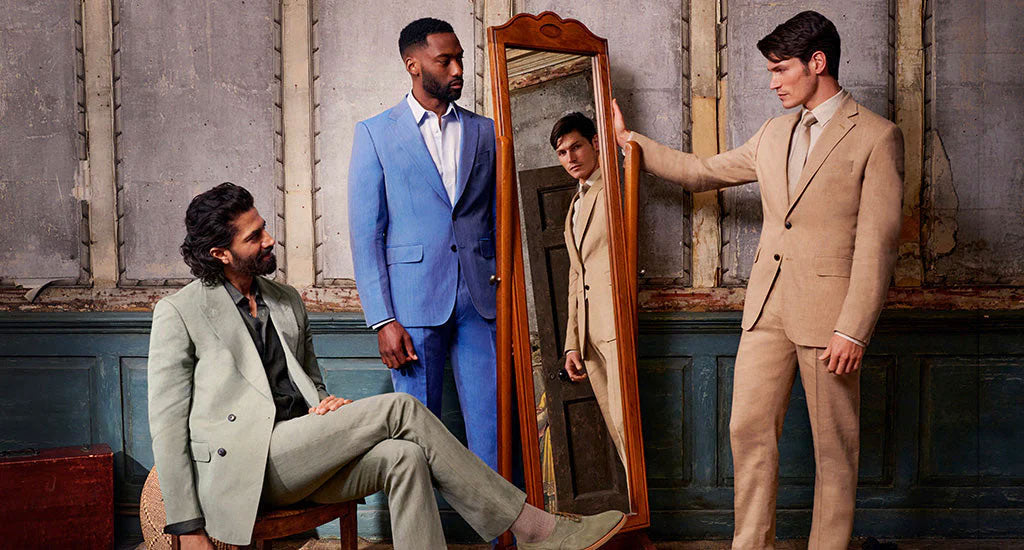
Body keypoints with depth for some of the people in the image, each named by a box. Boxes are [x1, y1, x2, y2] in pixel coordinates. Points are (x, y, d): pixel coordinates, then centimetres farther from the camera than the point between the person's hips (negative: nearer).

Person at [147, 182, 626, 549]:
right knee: (398, 409, -21)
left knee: (403, 457, -26)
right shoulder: (178, 313, 3)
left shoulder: (288, 301, 21)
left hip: (300, 458, 6)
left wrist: (322, 405, 3)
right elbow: (168, 422, -2)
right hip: (243, 465, -6)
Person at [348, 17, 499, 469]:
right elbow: (365, 233, 0)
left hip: (481, 299, 3)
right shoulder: (375, 133, 4)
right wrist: (382, 320, -8)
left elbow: (501, 223, 15)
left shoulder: (484, 132, 13)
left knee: (491, 427, 2)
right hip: (415, 301, -2)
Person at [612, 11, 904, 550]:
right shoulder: (774, 133, 14)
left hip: (827, 310, -6)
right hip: (767, 303, 6)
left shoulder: (876, 136, -6)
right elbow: (703, 171, 25)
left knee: (833, 445, 4)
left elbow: (876, 245, -11)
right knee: (748, 429, 6)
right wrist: (632, 140, 24)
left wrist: (852, 331, -16)